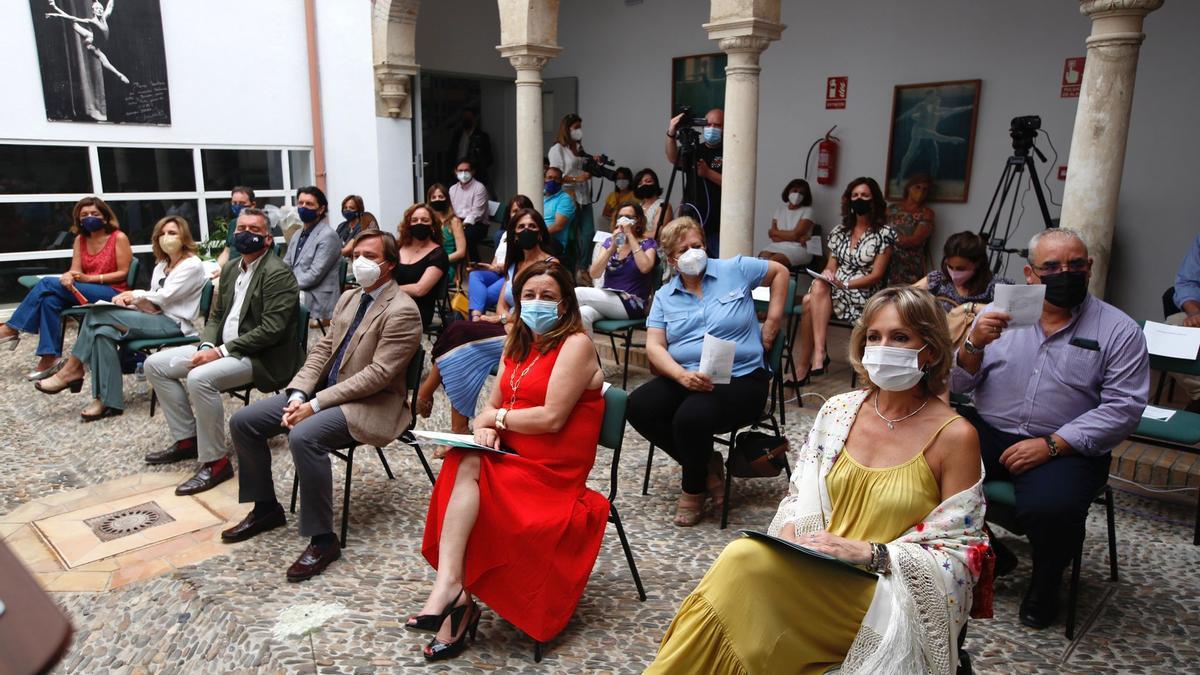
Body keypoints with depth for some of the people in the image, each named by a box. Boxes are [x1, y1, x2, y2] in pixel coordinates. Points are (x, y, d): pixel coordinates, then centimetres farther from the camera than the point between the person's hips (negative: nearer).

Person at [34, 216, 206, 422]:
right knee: (103, 332, -21)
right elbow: (153, 302, 15)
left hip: (174, 323, -8)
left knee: (98, 314, -19)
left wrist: (136, 295, 2)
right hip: (158, 317, 8)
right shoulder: (162, 266, 22)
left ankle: (72, 370, -7)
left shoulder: (193, 265, -4)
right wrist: (132, 300, -5)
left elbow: (163, 297, -11)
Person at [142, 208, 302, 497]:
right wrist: (207, 347, -4)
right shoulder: (230, 268, 13)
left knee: (200, 378, -32)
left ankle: (214, 462, -18)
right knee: (155, 364, 6)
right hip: (222, 348, 10)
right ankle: (186, 439, 13)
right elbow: (215, 315, 17)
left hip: (262, 356, -9)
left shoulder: (278, 273, -15)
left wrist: (222, 351, -22)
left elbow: (272, 329, -22)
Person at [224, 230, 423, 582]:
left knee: (304, 435, -35)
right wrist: (298, 394, -5)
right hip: (326, 390, 9)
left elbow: (378, 374, -21)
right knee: (243, 421, 2)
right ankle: (265, 507, 19)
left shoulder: (401, 311, -15)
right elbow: (323, 349, 12)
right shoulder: (348, 297, 12)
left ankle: (322, 539, -20)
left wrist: (315, 405, -21)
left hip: (370, 403, -9)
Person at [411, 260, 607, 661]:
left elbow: (552, 417, -20)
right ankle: (455, 596, -27)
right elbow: (491, 406, 14)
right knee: (464, 462, -23)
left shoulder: (575, 345, -11)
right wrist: (485, 428, -10)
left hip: (554, 471, -7)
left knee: (467, 467, -24)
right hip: (514, 458, 7)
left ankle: (450, 588, -18)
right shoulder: (519, 345, 15)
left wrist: (497, 418, -7)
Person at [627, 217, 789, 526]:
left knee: (691, 417, -32)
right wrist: (682, 375, -21)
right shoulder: (664, 296, 10)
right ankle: (706, 463, -1)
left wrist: (772, 321, 7)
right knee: (638, 406, -21)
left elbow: (780, 271, 17)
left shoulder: (735, 270, 5)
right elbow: (654, 346, 0)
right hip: (684, 377, 4)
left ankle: (694, 490, 0)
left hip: (741, 377, -4)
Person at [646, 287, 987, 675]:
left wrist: (870, 553, -18)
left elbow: (960, 552, -5)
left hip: (891, 591, -4)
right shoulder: (838, 411, 6)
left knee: (746, 563, -29)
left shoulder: (954, 436, -7)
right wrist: (790, 535, -11)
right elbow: (801, 496, 11)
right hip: (817, 570, 4)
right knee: (746, 556, -29)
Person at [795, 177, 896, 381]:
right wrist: (827, 274, -11)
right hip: (835, 290, 5)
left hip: (864, 294, -5)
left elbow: (876, 275, -6)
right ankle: (818, 353, -35)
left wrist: (845, 284, -18)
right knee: (818, 289, -32)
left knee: (811, 301, -33)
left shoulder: (884, 233, 0)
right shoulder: (840, 231, 16)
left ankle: (803, 366, -34)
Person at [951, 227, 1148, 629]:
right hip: (987, 431, 3)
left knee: (1050, 508, -32)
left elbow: (1123, 408, -7)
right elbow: (957, 385, 6)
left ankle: (1045, 582, 4)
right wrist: (974, 344, -15)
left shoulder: (1119, 331, 2)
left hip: (1066, 448, -2)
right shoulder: (998, 314, 8)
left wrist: (1052, 444, -18)